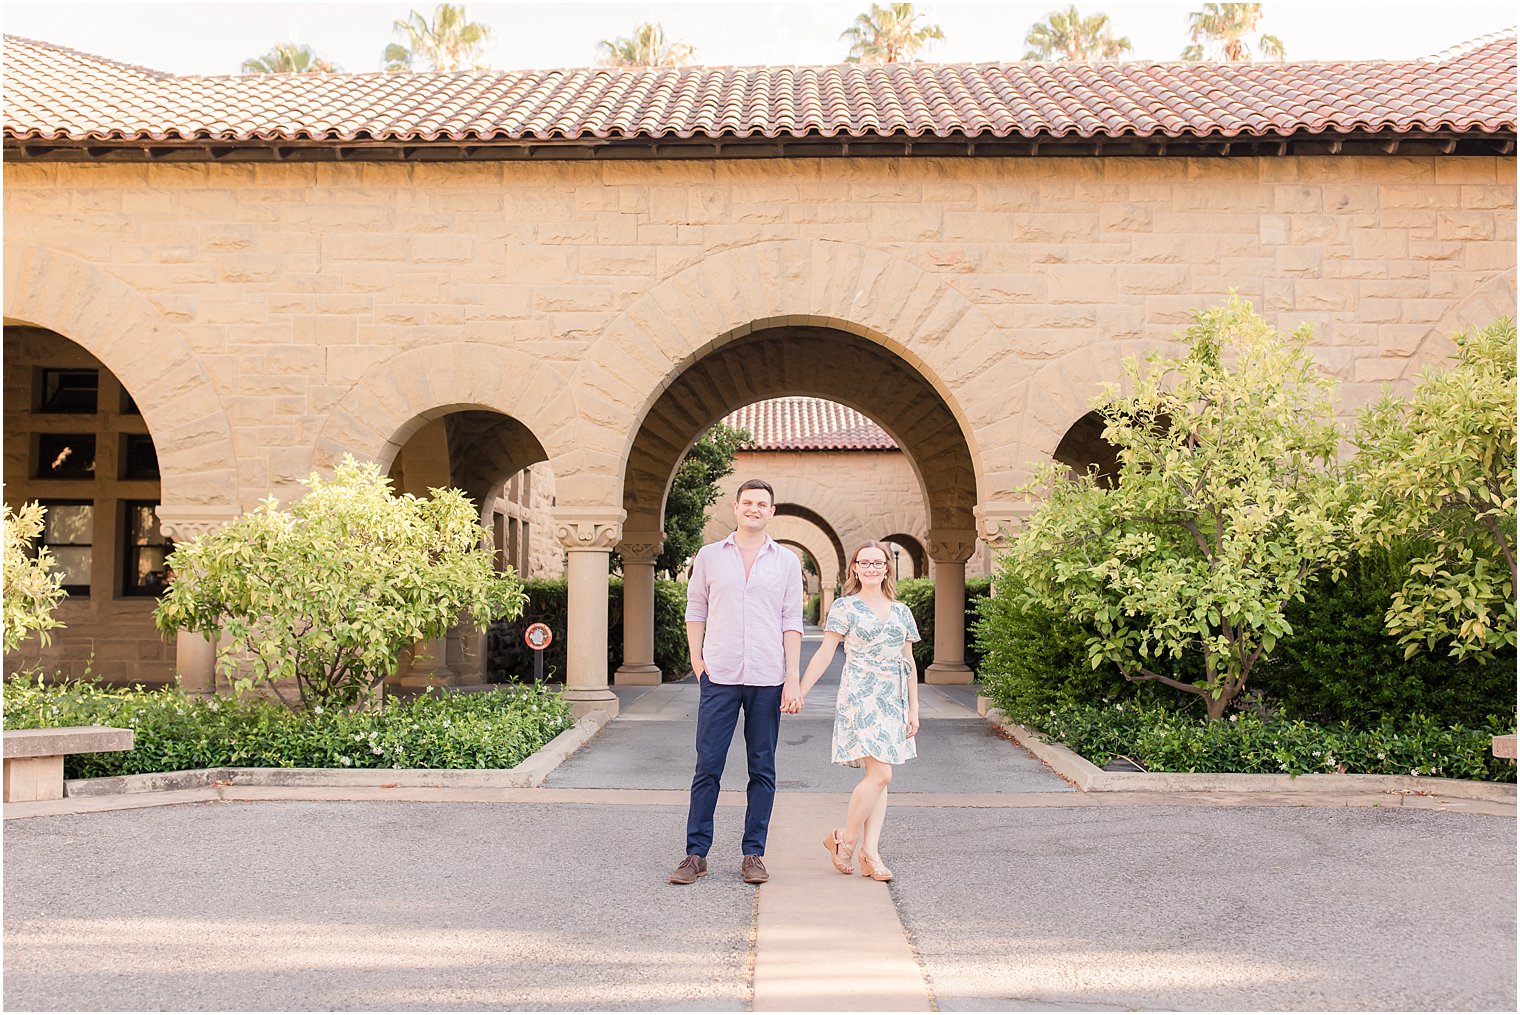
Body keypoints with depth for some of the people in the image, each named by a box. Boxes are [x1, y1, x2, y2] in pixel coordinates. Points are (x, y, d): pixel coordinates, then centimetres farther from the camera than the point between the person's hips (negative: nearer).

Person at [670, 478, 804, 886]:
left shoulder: (787, 561, 7)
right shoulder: (709, 556, 8)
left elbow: (792, 622, 5)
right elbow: (695, 611, 13)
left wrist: (793, 677, -2)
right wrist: (697, 660, 3)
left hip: (767, 680, 0)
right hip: (719, 676, 0)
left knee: (762, 769, 5)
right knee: (707, 766, -1)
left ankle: (754, 854, 13)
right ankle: (696, 853, 7)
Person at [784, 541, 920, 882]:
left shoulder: (901, 612, 13)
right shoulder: (845, 607, 0)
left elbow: (909, 663, 15)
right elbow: (825, 653, -3)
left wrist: (913, 709, 11)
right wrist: (800, 690, -11)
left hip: (893, 701, 6)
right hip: (859, 699, -5)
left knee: (877, 776, 4)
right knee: (879, 774, -13)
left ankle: (869, 851, 6)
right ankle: (844, 839, 3)